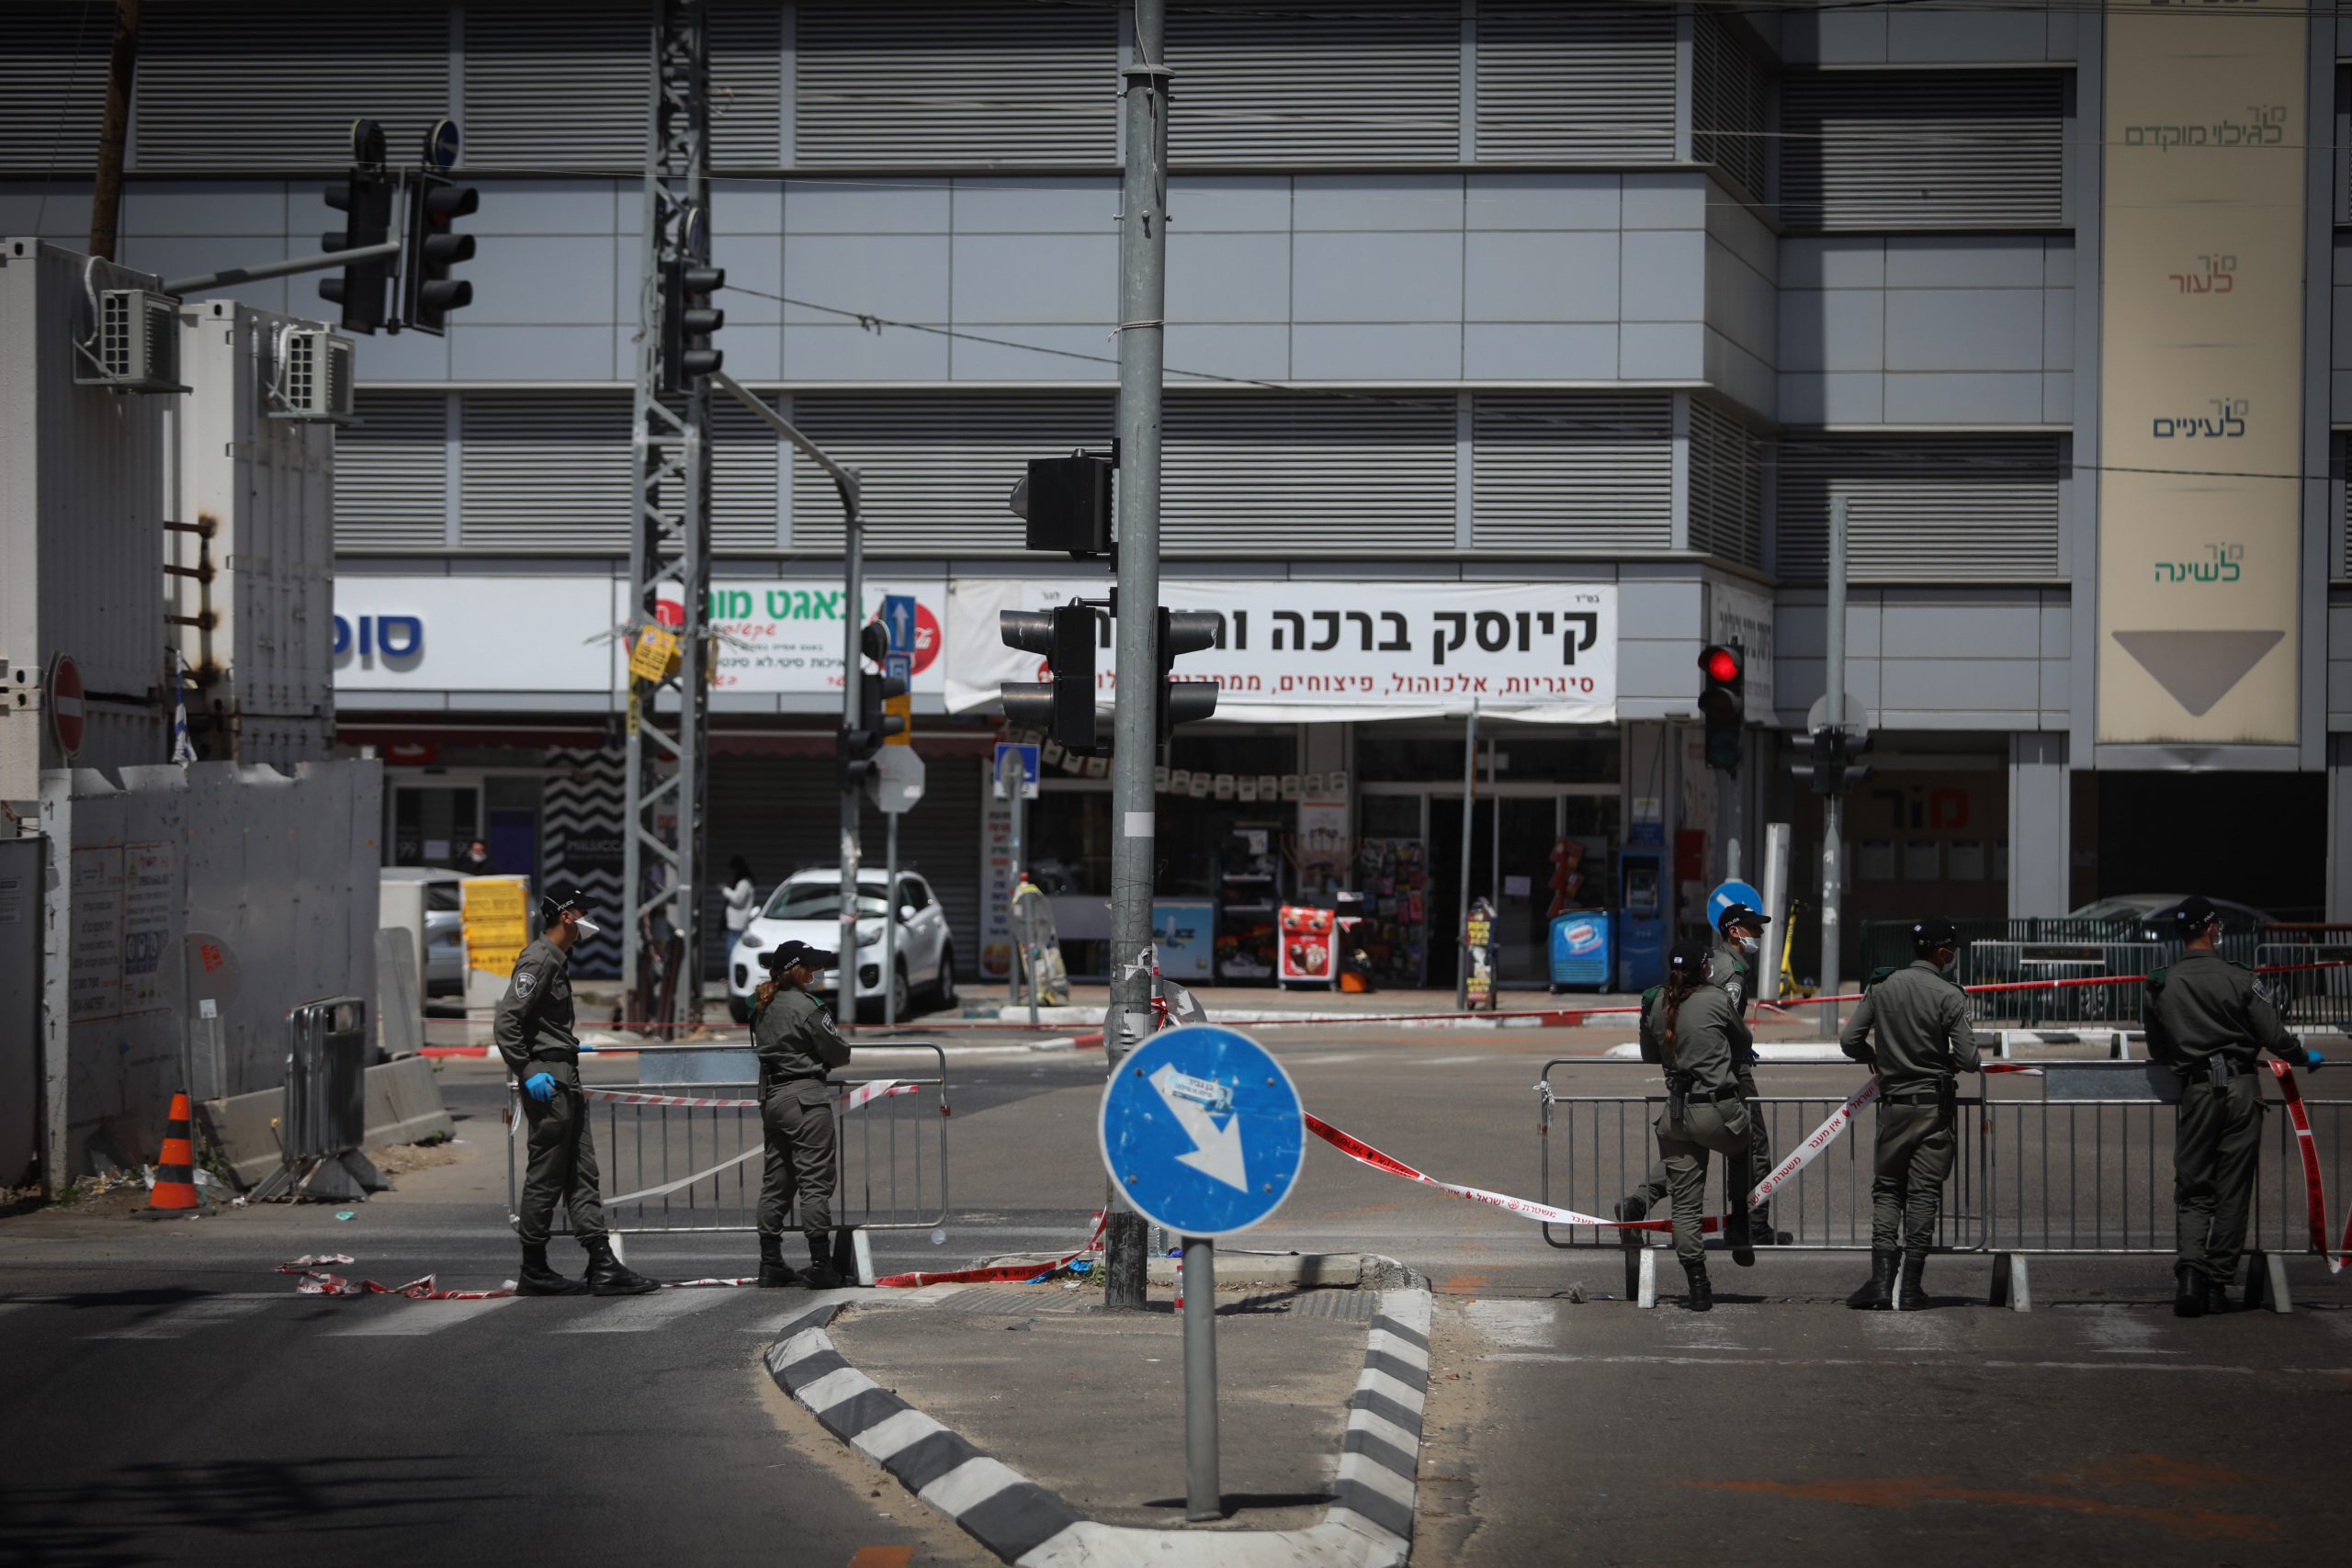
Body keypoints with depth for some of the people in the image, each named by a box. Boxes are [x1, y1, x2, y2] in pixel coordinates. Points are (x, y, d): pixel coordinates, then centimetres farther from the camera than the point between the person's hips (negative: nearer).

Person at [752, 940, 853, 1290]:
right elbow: (838, 1053, -9)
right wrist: (841, 1049, 13)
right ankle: (820, 1266, -9)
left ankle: (771, 1264, 13)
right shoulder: (804, 1006, -13)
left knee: (776, 1182, 12)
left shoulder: (762, 1007, 11)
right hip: (806, 1098, -8)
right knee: (815, 1181, -6)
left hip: (771, 1099, 8)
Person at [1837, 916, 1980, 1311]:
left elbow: (1849, 1040, 0)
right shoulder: (1949, 995, -11)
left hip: (1894, 1104, 3)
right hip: (1936, 1105, -2)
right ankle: (1910, 1287, 1)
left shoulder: (1882, 987, 0)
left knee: (1887, 1190, 10)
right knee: (1924, 1193, 2)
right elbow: (1968, 1059, -14)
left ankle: (1881, 1279, -4)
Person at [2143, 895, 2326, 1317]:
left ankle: (2189, 1268, -17)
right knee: (2232, 1191, 5)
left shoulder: (2160, 985, 3)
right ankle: (2218, 1282, 6)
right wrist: (2305, 1057, 15)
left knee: (2191, 1190, 6)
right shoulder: (2237, 978, -7)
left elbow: (2157, 1052, 13)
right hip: (2241, 1088, -2)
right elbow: (2274, 1036, -5)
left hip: (2197, 1092, 2)